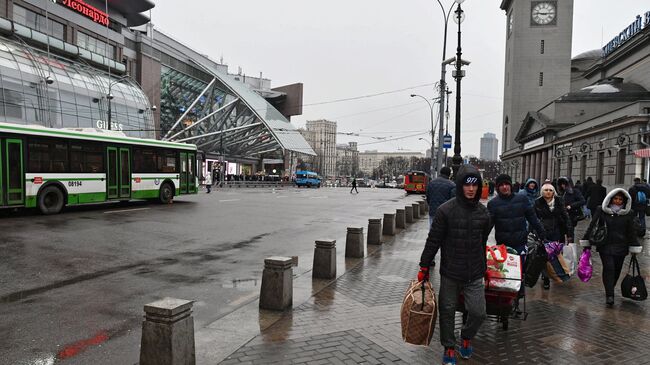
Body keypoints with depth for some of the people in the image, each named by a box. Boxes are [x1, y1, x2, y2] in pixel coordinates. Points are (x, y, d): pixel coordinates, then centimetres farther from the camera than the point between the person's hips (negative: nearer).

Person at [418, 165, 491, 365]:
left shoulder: (483, 212, 3)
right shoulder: (446, 210, -10)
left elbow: (483, 242, 14)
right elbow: (433, 240, -7)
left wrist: (483, 267, 18)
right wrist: (424, 267, -6)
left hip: (475, 274, 3)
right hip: (450, 273, -2)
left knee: (478, 312, 0)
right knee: (447, 311, 9)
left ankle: (466, 337, 31)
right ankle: (449, 347, 30)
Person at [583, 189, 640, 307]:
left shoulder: (628, 213, 4)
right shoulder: (601, 210, -1)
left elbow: (631, 232, 11)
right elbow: (592, 226, 3)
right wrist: (586, 241, 3)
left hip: (621, 247, 2)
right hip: (605, 246, -2)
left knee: (616, 270, 7)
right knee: (609, 268, -11)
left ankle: (610, 290, 29)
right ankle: (609, 295, -7)